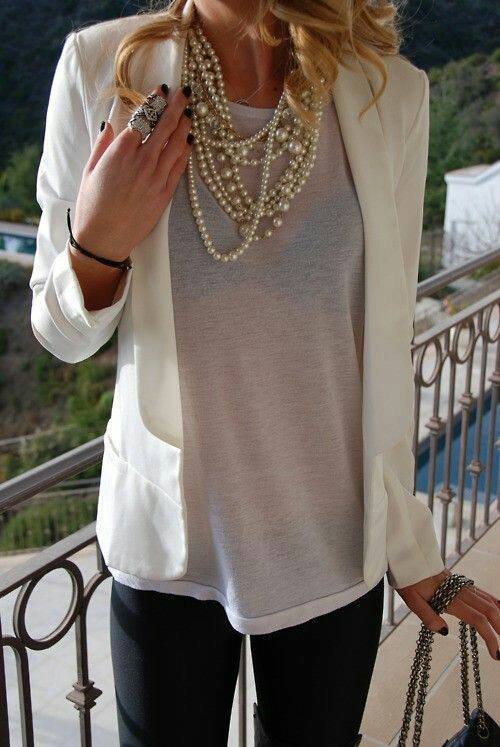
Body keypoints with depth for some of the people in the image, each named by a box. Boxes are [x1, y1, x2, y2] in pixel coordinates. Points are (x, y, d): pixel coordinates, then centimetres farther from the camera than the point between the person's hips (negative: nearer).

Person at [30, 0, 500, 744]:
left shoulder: (391, 94, -9)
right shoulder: (103, 67, -10)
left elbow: (384, 349, -1)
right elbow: (64, 335, -2)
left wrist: (407, 545, 6)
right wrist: (98, 246, -23)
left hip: (334, 547, 1)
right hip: (168, 541, 0)